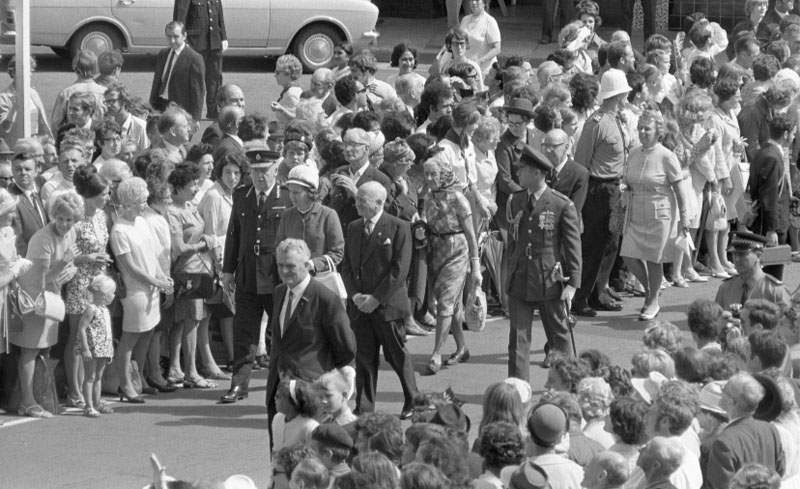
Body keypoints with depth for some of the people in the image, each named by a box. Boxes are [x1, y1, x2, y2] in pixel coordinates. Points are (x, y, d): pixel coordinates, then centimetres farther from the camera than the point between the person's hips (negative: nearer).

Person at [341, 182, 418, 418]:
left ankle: (413, 402, 17)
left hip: (387, 304, -5)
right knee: (364, 356, 4)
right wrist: (354, 295, -4)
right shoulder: (354, 228, 12)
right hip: (359, 305, 5)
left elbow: (400, 269, -12)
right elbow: (346, 265, 12)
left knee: (397, 354, 3)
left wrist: (376, 298, -15)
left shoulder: (398, 228, -7)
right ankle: (363, 408, 8)